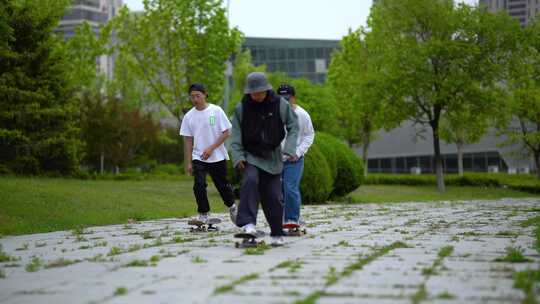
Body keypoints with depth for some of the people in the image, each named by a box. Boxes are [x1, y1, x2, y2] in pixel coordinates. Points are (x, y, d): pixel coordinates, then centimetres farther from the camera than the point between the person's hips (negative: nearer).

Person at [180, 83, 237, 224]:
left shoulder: (216, 111, -7)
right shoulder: (189, 116, 1)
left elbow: (226, 133, -6)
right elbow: (188, 141, 5)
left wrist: (211, 148, -15)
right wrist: (188, 162, 0)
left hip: (218, 157, -1)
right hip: (198, 158, 2)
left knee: (223, 185, 10)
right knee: (199, 185, -15)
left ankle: (232, 206, 37)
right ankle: (203, 215, -3)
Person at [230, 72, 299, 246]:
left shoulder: (280, 104, -4)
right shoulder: (242, 108, -4)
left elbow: (293, 126, 2)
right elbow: (236, 134, -1)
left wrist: (290, 148, -11)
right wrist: (238, 156, -13)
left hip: (272, 157, 1)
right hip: (251, 156, -1)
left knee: (273, 197, 3)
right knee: (250, 181, -29)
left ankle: (277, 233, 18)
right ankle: (248, 223, -34)